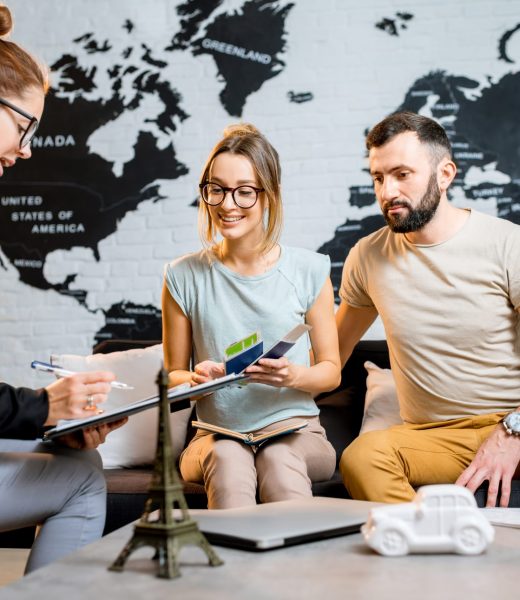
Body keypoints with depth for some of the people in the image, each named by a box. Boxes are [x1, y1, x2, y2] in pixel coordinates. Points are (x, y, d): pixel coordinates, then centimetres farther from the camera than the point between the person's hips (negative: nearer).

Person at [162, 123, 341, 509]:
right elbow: (173, 374, 11)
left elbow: (331, 370, 8)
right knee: (227, 458, -35)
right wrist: (195, 379, -13)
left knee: (280, 459, -35)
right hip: (217, 433, 0)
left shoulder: (309, 271, 3)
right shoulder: (184, 277, 4)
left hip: (294, 430, 0)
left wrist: (295, 376, -15)